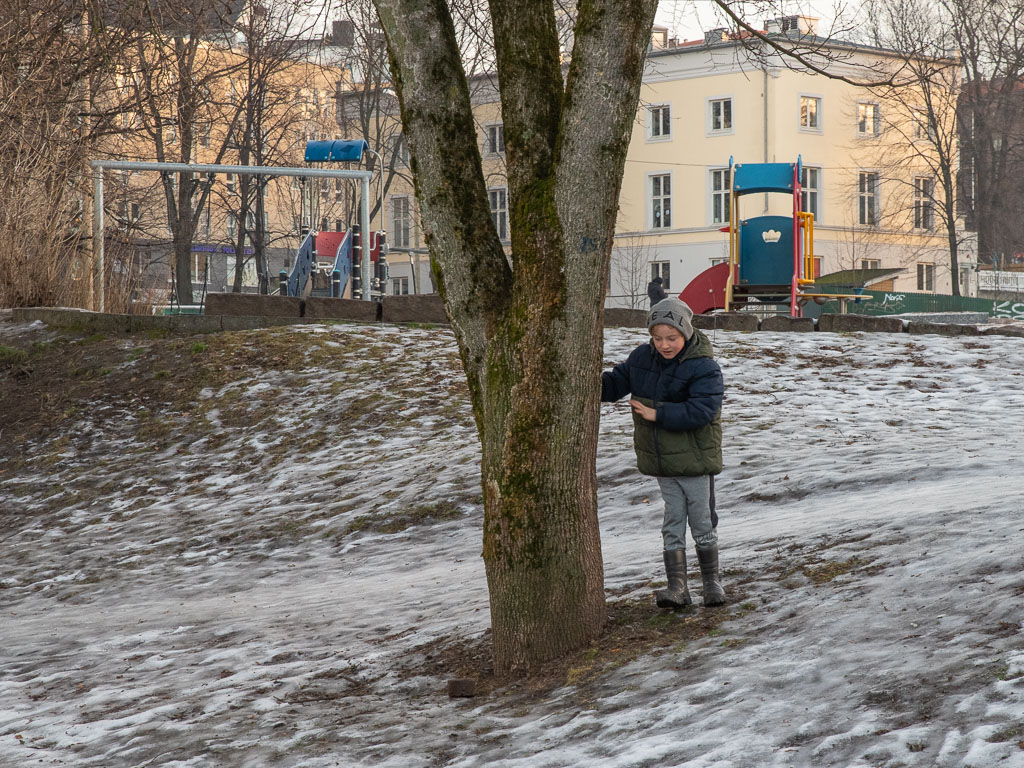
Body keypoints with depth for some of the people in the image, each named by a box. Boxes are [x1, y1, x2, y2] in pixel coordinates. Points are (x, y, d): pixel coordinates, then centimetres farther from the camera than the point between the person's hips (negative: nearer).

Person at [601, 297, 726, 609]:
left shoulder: (703, 368, -19)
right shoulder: (641, 359, 1)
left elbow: (701, 411, -27)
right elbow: (615, 384, 11)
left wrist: (657, 414, -26)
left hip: (695, 458, -5)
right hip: (661, 460, 5)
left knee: (702, 523, 6)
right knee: (673, 524, 5)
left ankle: (711, 581, 22)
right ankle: (677, 587, 5)